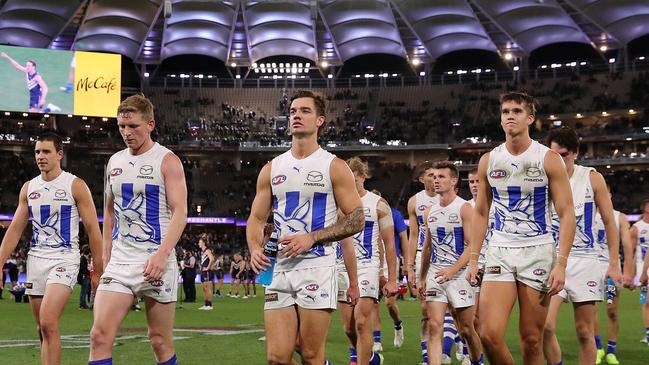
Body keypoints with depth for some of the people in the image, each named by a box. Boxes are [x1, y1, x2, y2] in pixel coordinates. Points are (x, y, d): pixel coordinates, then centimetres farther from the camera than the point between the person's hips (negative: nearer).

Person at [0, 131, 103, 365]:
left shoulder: (75, 186, -5)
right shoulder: (28, 188, 10)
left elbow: (93, 230, -4)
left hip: (64, 259, -6)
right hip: (36, 260, 6)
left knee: (48, 322, -21)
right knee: (43, 329, 9)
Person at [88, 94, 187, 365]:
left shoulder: (167, 161, -4)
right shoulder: (114, 162, 13)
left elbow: (180, 212, -11)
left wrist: (162, 254, -23)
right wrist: (106, 256, 15)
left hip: (156, 261, -4)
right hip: (119, 262, 5)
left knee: (160, 340, 3)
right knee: (100, 335, -7)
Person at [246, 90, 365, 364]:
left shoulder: (334, 167, 2)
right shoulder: (271, 169, 13)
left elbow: (357, 220, -2)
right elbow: (256, 219, 15)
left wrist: (311, 238, -13)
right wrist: (255, 249, -6)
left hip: (317, 268, -3)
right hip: (279, 269, 4)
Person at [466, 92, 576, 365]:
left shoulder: (548, 159, -3)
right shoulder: (488, 161, 6)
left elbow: (566, 214, -5)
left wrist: (561, 263, -14)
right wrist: (473, 259, 6)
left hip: (537, 251, -2)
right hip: (500, 252, 2)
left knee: (531, 339, 2)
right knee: (489, 335, -13)